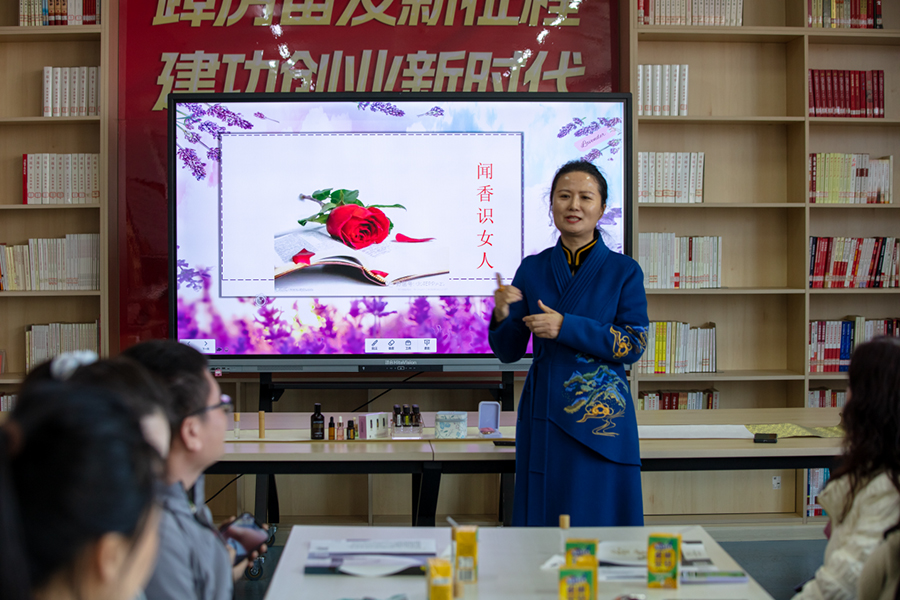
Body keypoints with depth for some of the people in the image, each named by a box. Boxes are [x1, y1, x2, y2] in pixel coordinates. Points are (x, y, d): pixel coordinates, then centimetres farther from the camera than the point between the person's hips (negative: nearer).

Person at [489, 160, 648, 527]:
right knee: (542, 519, 7)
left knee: (597, 521, 0)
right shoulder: (532, 269, 7)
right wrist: (502, 316, -14)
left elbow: (634, 344, -9)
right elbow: (508, 352, 7)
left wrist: (566, 327, -17)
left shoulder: (624, 271, 1)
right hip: (543, 417, 3)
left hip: (601, 418, -2)